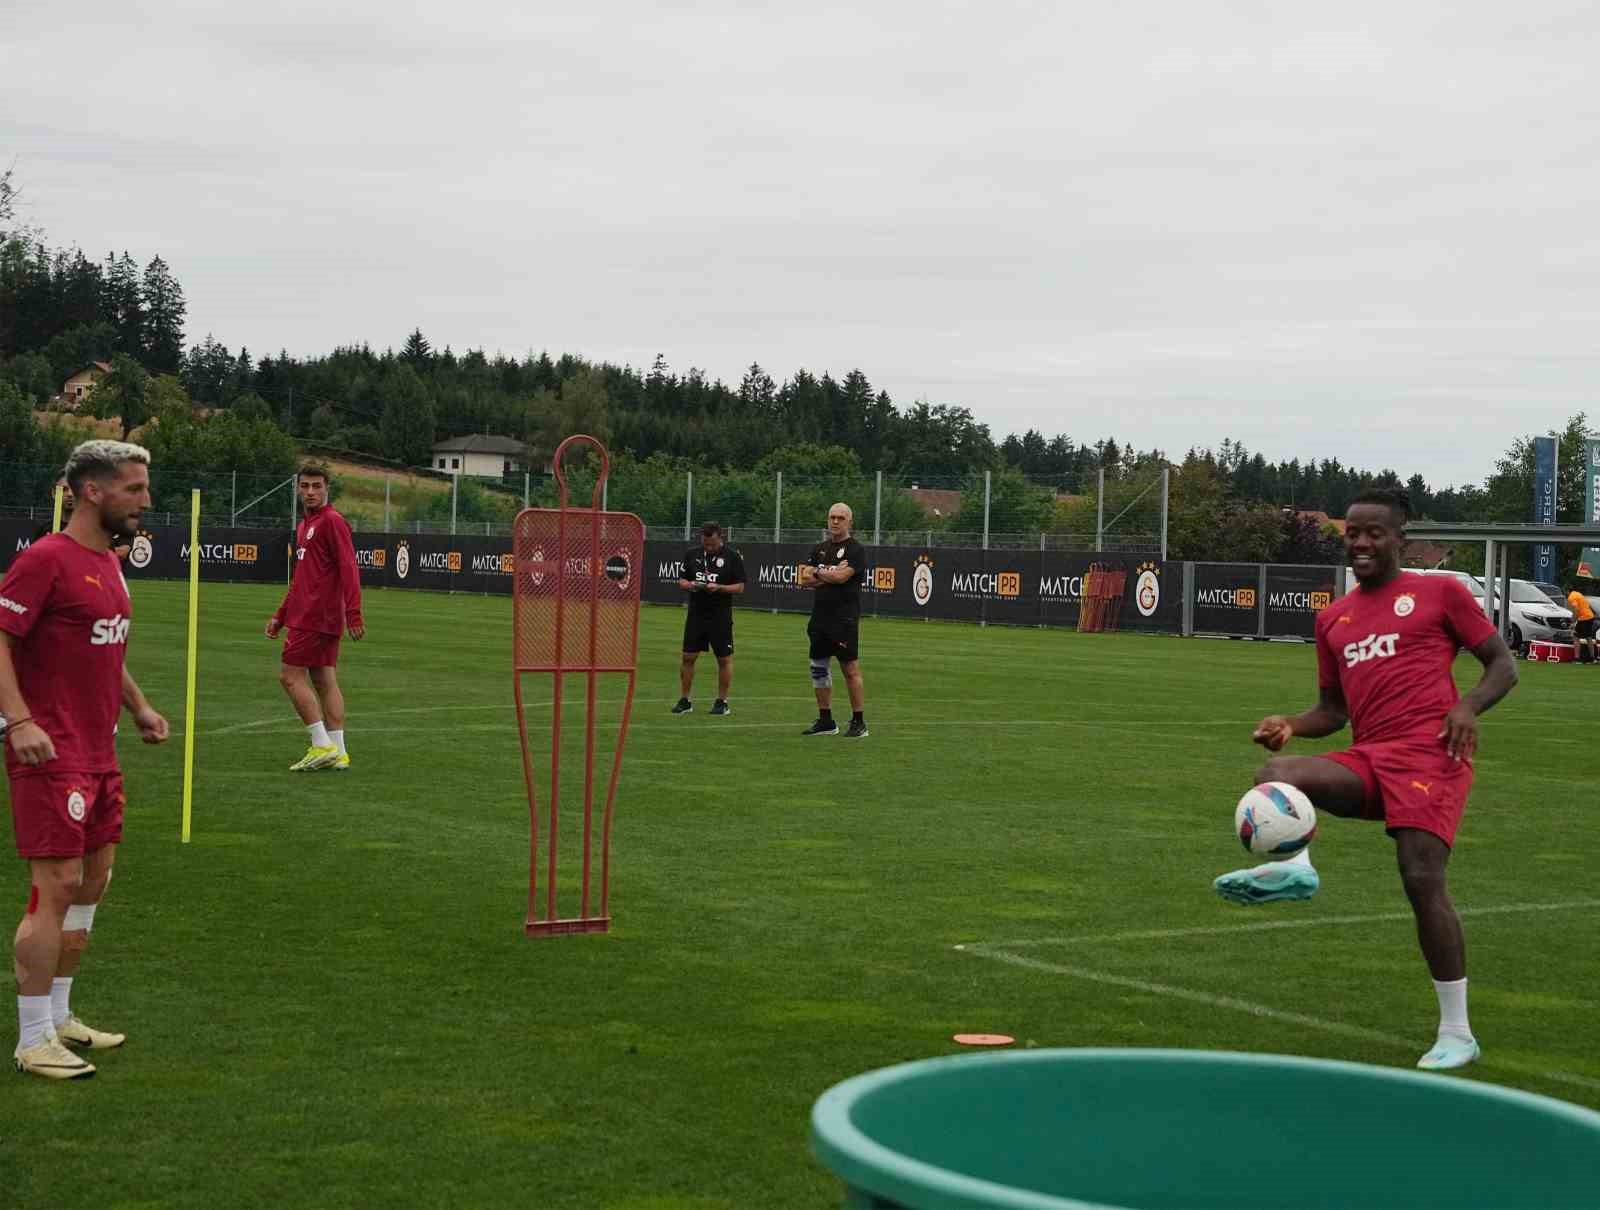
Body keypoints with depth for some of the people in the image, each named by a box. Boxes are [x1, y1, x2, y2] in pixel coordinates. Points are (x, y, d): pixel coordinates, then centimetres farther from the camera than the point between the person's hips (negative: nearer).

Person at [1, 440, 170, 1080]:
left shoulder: (108, 562, 14)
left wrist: (138, 706, 21)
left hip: (100, 755, 9)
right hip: (52, 756, -9)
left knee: (92, 882, 14)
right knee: (57, 888, -8)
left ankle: (58, 1017, 26)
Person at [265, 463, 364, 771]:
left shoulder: (332, 521, -11)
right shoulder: (305, 525, 19)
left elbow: (349, 569, -19)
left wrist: (353, 615, -25)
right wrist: (280, 615, 25)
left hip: (315, 618, -9)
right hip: (323, 618, 9)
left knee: (290, 675, -8)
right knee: (324, 681, 7)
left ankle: (322, 746, -8)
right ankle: (337, 753, 8)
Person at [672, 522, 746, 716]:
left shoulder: (732, 556, -4)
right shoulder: (691, 554, 7)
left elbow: (740, 587, -4)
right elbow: (681, 580, 12)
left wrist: (719, 588, -20)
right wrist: (689, 585, -11)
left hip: (721, 616, -3)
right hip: (695, 614, 3)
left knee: (724, 659, 1)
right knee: (687, 657, 1)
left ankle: (722, 702, 11)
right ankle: (684, 701, 10)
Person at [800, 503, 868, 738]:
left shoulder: (856, 550, -5)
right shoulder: (819, 549, 15)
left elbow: (842, 576, -18)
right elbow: (804, 579, 6)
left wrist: (818, 572, -3)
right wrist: (831, 574, -7)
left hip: (845, 619, -7)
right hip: (819, 617, 7)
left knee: (851, 669, -6)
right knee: (819, 669, 10)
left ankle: (858, 722, -1)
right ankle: (825, 721, 19)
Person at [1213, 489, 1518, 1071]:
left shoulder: (1440, 592, 6)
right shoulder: (1334, 618, 21)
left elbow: (1503, 664, 7)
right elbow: (1334, 709, 24)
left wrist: (1468, 706, -14)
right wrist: (1291, 725, 2)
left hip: (1429, 752, -6)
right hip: (1367, 758, 6)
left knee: (1423, 878, -16)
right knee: (1275, 774, -19)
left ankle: (1456, 1033, -7)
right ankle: (1294, 866, -42)